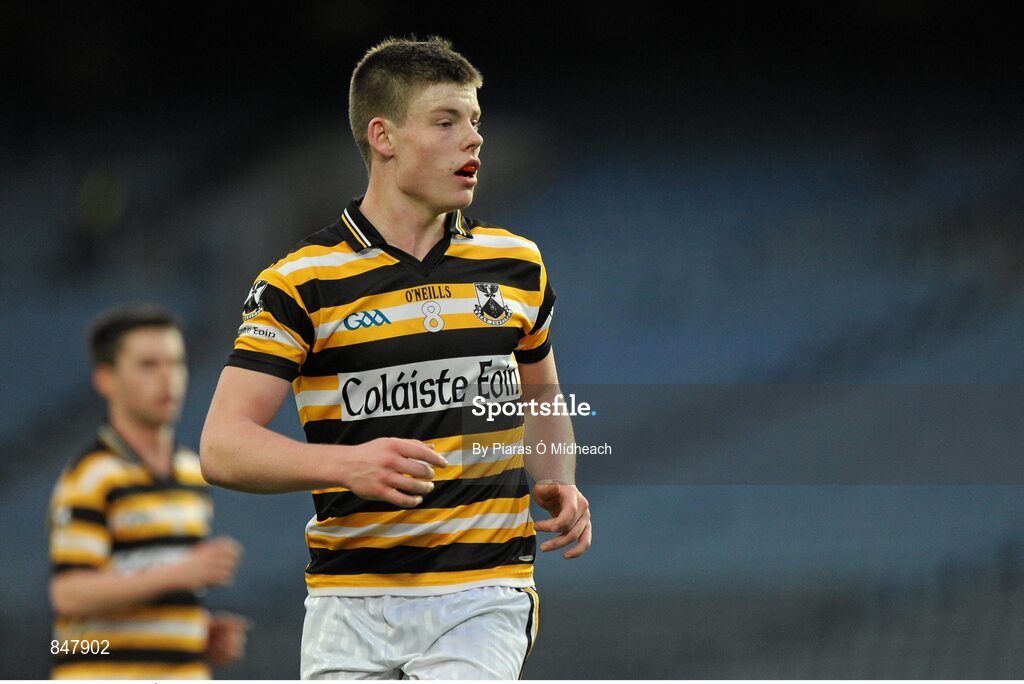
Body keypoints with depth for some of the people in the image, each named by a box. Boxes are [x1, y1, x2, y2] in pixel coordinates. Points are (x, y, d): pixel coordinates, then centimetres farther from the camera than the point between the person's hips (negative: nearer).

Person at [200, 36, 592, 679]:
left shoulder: (518, 266, 11)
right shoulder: (301, 282, -2)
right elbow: (224, 444, -9)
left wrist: (558, 485, 6)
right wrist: (347, 464, -25)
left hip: (483, 594, 1)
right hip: (350, 598, -1)